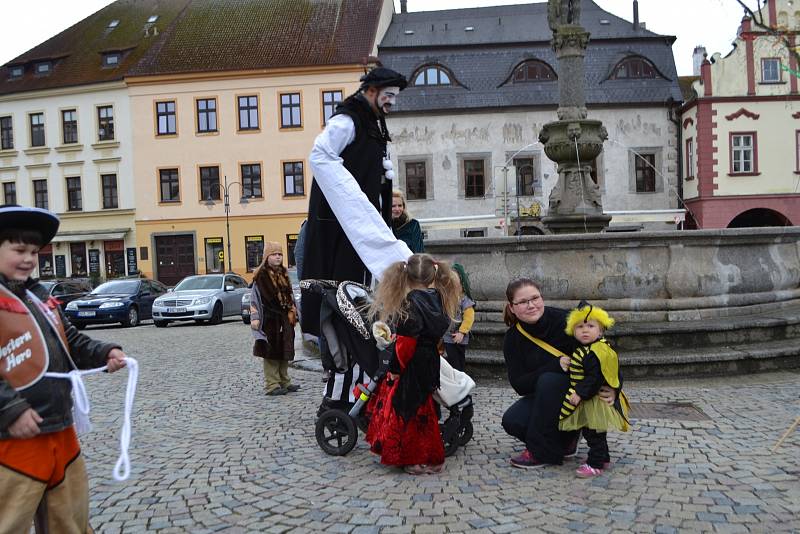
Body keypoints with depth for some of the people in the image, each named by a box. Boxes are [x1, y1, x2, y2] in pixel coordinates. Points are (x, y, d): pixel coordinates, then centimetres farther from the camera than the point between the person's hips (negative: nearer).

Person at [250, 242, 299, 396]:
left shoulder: (284, 273, 15)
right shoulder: (261, 275, -6)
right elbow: (256, 298, -9)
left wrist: (293, 313, 13)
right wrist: (255, 318, -15)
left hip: (285, 320, 7)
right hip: (269, 320, -7)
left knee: (284, 351, 12)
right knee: (271, 352, -5)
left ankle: (284, 382, 21)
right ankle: (272, 385, 0)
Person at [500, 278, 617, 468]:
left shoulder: (565, 321, -19)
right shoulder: (513, 339, -8)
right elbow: (519, 385, -15)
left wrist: (612, 387, -33)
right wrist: (556, 365, -29)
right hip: (543, 398, 4)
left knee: (549, 380, -32)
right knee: (511, 421, -20)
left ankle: (541, 452, -17)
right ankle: (566, 441, 7)